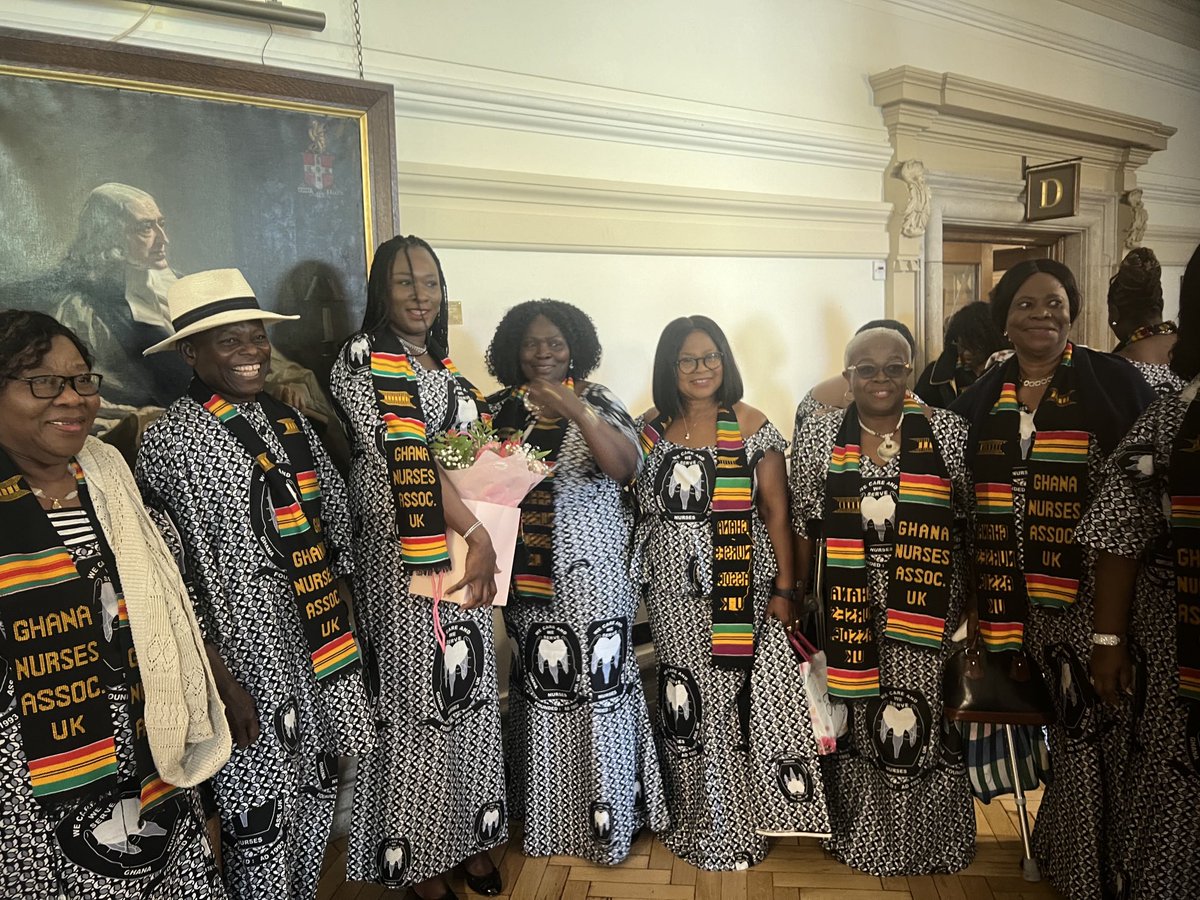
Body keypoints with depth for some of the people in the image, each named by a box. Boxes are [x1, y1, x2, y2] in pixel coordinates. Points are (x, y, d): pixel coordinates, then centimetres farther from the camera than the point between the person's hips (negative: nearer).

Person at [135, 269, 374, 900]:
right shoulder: (170, 441, -12)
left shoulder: (288, 420, 7)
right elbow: (176, 576, -13)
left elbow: (335, 517, 12)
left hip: (323, 649, 6)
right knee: (261, 813, 7)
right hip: (249, 659, -6)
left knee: (318, 794, 20)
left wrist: (344, 627, 11)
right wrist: (221, 682, -13)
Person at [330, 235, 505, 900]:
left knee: (469, 693, 14)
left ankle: (470, 836, 30)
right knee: (416, 700, 2)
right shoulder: (362, 358, -7)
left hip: (469, 551, 7)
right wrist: (477, 534, -19)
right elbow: (406, 453, -17)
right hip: (404, 559, -7)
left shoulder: (446, 366, 15)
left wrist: (485, 542, -1)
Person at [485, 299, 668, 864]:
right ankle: (543, 813, 28)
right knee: (538, 683, 11)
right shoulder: (501, 409, 8)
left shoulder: (597, 403, -2)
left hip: (591, 575, -3)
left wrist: (575, 408, -31)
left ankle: (606, 817, 15)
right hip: (528, 575, 3)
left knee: (596, 683, -1)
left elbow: (625, 466, -19)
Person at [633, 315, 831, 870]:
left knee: (735, 693, 0)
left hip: (736, 584, -2)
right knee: (684, 700, 7)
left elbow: (776, 511, -2)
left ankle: (736, 824, 20)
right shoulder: (649, 428, 6)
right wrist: (640, 584, 6)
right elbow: (638, 509, 11)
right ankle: (694, 820, 27)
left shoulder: (751, 426, -1)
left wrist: (783, 588, -6)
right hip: (672, 589, 2)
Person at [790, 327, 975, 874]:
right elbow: (805, 528, 4)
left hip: (926, 609, 0)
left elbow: (972, 522, 2)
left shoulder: (948, 432, -1)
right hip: (848, 605, 1)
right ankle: (861, 838, 32)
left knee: (925, 717, 5)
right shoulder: (819, 435, 1)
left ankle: (929, 844, 30)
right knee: (855, 715, 9)